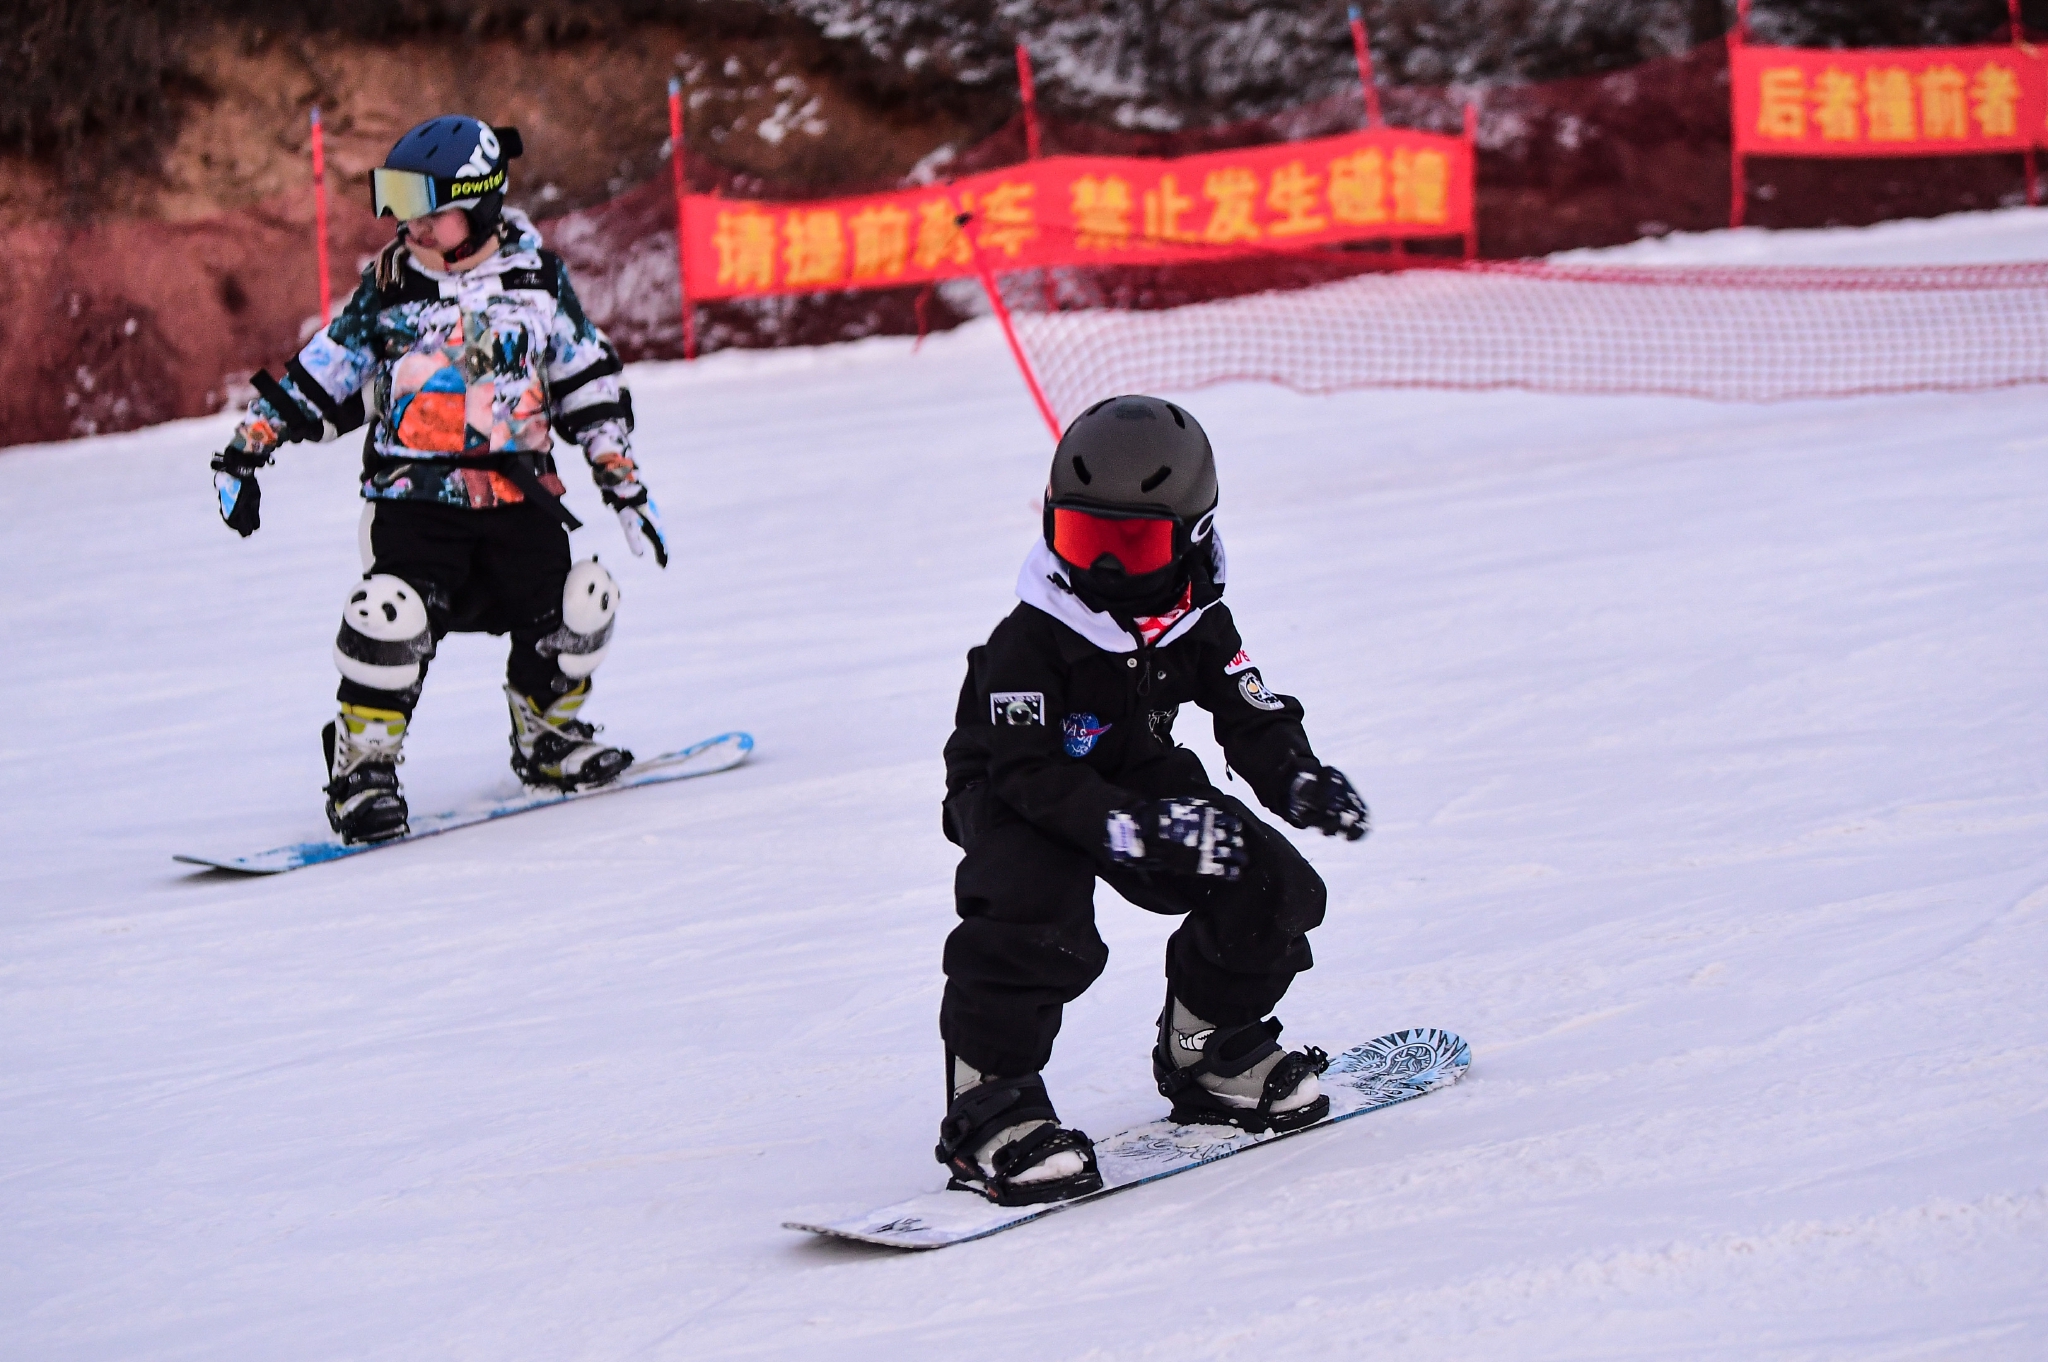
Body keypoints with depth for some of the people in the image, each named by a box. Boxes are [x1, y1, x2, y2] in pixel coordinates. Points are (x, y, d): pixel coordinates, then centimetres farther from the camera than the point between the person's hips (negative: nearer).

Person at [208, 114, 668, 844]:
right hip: (414, 494, -2)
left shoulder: (538, 278, 5)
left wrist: (624, 483, 12)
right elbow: (320, 376, 11)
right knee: (392, 614, -23)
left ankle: (546, 736, 18)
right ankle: (362, 767, -6)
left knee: (577, 606, -10)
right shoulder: (389, 288, 4)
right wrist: (246, 448, 6)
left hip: (518, 492, 2)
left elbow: (590, 385, 13)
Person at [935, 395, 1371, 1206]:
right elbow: (1031, 775, -30)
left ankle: (1205, 1049, 18)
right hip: (1018, 802, -6)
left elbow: (1255, 719, -2)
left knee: (1271, 887, -6)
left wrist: (1300, 783, -25)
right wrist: (1135, 831, -42)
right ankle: (987, 1110, -25)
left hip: (1139, 784, 6)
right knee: (1036, 924, -34)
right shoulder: (1029, 642, -26)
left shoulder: (1198, 628, -8)